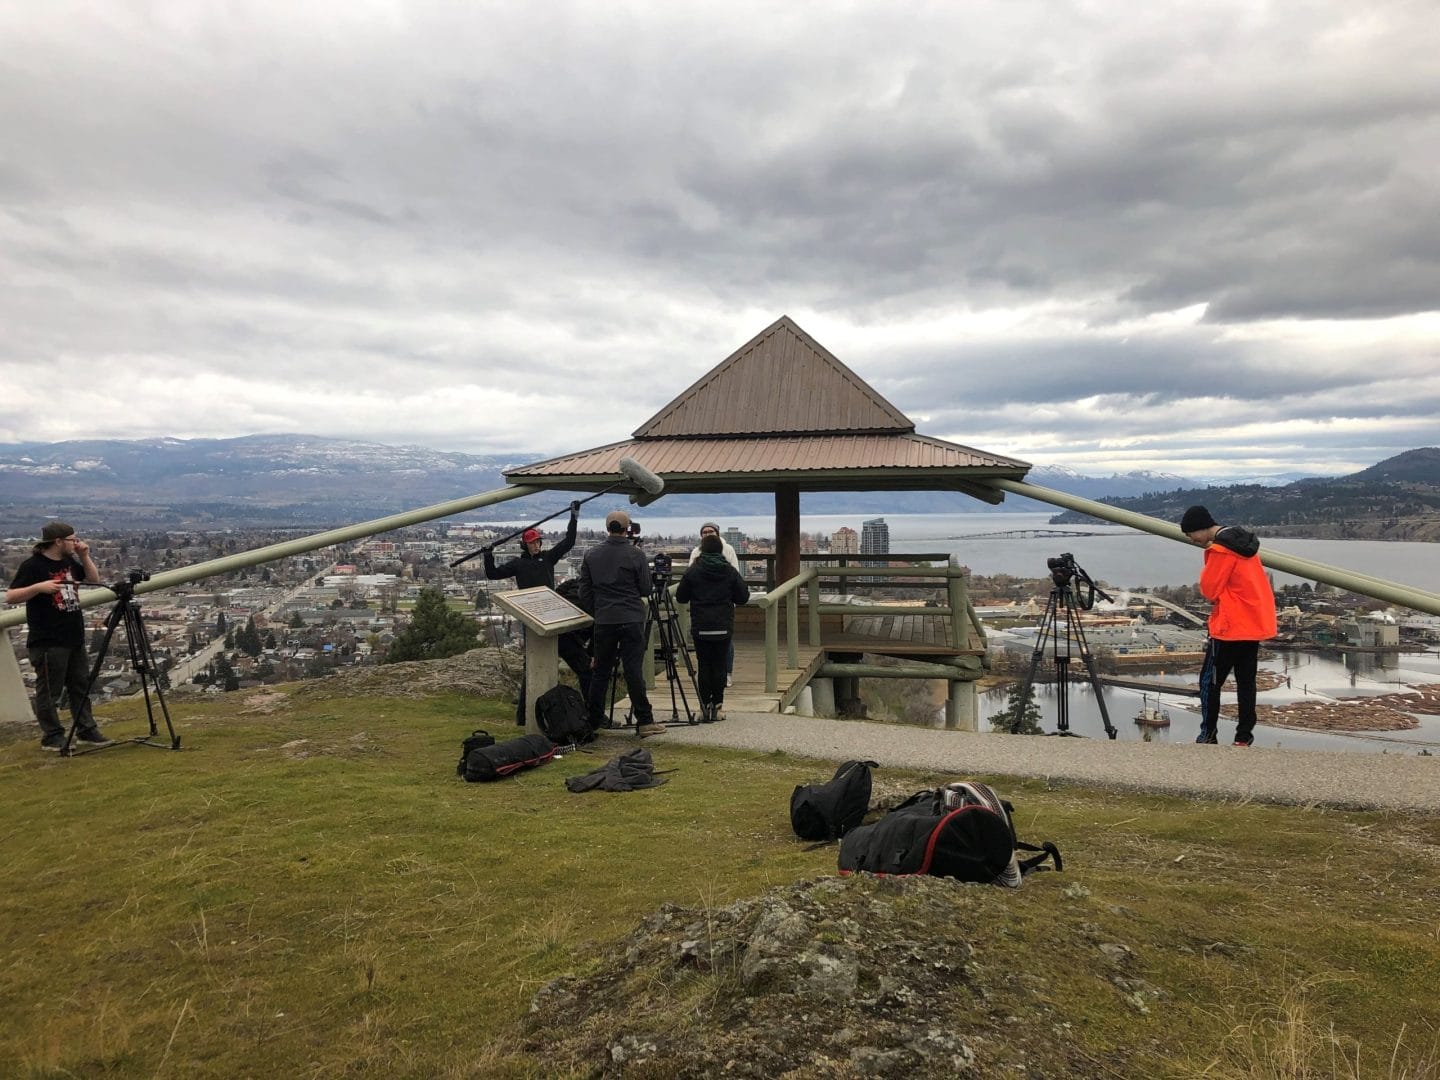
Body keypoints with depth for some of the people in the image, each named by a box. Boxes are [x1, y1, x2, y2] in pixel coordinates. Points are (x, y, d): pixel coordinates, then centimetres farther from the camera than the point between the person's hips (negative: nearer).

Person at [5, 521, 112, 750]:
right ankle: (52, 737, 9)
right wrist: (39, 587, -27)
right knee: (49, 691, 1)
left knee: (81, 686, 12)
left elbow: (94, 580, 18)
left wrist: (85, 557, 5)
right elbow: (10, 596, -13)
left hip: (74, 639, 8)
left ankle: (86, 731, 20)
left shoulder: (70, 561, 10)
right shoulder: (32, 565, -11)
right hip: (48, 643, -8)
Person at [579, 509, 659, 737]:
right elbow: (645, 590, 0)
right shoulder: (636, 554, -6)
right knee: (633, 671, -4)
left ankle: (594, 719, 20)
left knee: (600, 670, 13)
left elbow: (584, 592, 7)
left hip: (603, 621, 3)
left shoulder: (591, 555, 4)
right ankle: (644, 721, -3)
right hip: (631, 620, -3)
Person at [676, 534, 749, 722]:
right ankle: (716, 706, 6)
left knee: (704, 665, 5)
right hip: (724, 627, 1)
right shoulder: (730, 572, 0)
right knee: (719, 665, 5)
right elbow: (743, 597, 2)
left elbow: (681, 597, 3)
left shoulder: (692, 572, -3)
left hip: (700, 627, -1)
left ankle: (705, 707, 5)